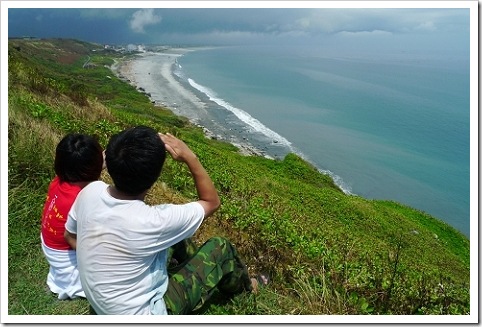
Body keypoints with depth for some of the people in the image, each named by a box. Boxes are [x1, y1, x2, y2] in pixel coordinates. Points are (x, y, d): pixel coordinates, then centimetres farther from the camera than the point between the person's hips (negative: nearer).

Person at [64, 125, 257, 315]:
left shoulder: (90, 192, -18)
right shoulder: (152, 221, -35)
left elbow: (70, 235, 4)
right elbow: (212, 202, -17)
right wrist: (190, 157, -22)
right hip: (144, 313, -6)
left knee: (175, 235, 16)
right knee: (220, 248, 5)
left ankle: (199, 266, 45)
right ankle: (242, 287, 37)